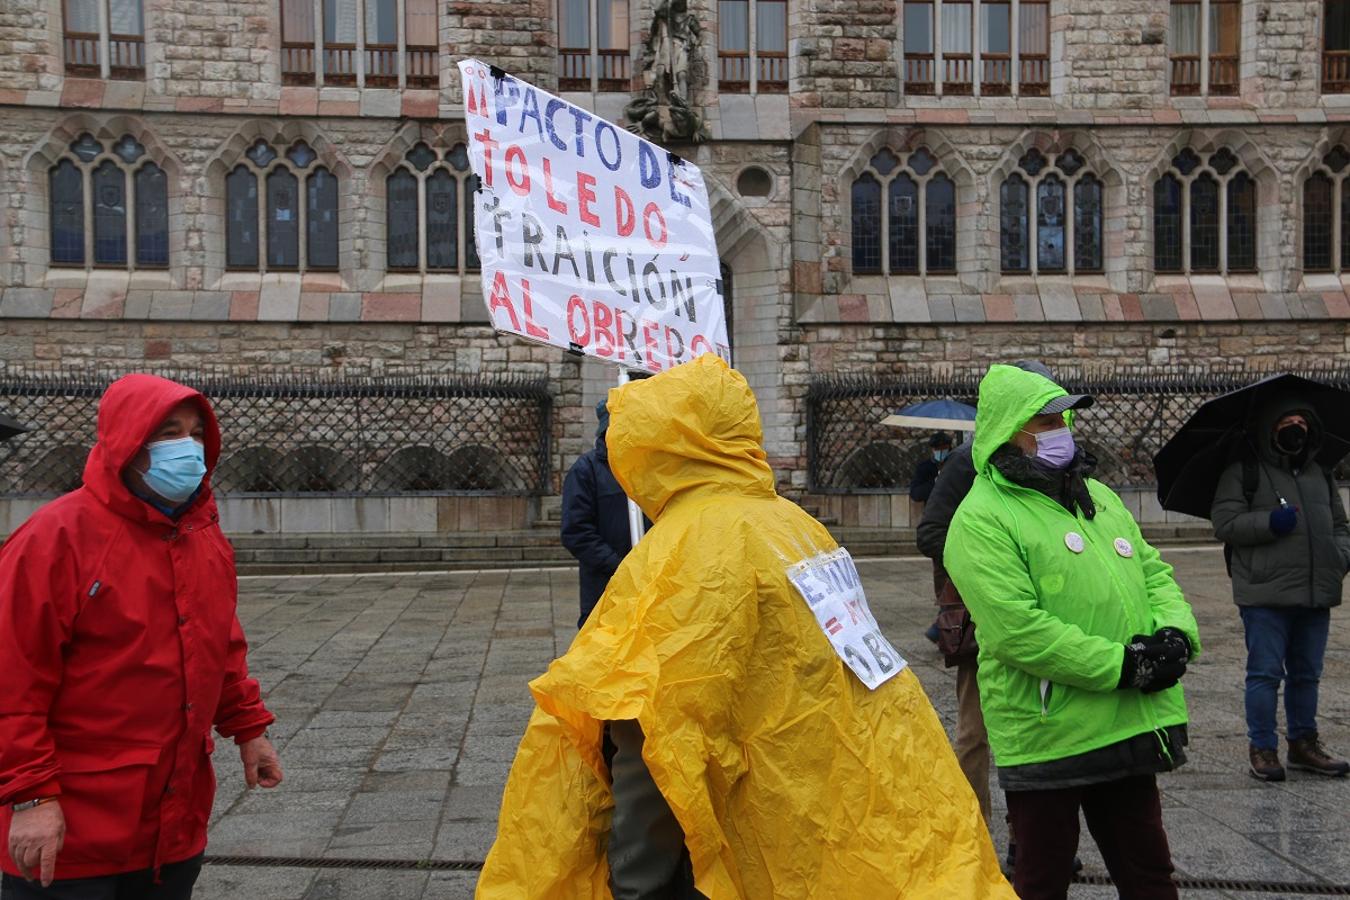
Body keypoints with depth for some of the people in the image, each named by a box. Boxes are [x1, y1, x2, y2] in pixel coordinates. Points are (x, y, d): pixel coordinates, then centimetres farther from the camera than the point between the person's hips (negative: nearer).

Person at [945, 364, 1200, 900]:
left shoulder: (1097, 496, 15)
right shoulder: (981, 519, -13)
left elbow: (1153, 572, 15)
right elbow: (1016, 629, -22)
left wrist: (1175, 634, -6)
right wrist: (1121, 665, -20)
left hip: (1129, 728, 7)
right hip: (1047, 736, -7)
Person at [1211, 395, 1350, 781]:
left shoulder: (1319, 474, 18)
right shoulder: (1243, 473, -2)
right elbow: (1224, 523, -10)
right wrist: (1269, 523, -21)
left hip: (1316, 594, 6)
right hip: (1266, 594, -6)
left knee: (1306, 674, 15)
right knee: (1265, 673, -1)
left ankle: (1304, 743, 29)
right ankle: (1262, 749, 9)